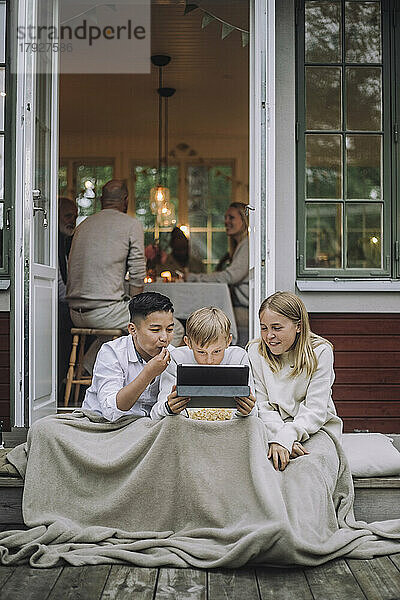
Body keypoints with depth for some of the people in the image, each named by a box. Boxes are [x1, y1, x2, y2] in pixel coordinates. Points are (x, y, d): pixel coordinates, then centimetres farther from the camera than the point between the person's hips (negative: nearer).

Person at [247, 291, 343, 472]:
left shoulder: (320, 352, -9)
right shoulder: (255, 352, -1)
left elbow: (316, 411, -14)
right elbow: (262, 406, -5)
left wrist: (285, 438, -29)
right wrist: (277, 436, -25)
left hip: (316, 427, -2)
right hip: (273, 428, 2)